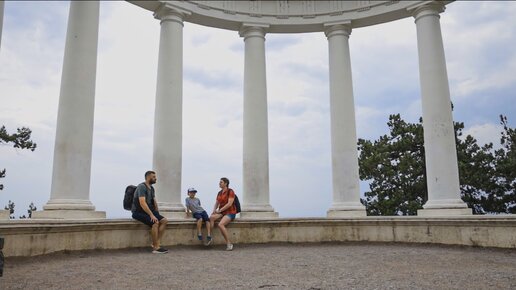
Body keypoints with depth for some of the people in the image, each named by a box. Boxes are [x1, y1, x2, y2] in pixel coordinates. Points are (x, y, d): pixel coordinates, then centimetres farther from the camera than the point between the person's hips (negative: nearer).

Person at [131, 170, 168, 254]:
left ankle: (156, 243, -11)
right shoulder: (142, 187, -16)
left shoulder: (151, 188, 13)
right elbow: (142, 203, -27)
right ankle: (156, 248, -24)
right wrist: (151, 215, -31)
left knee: (164, 221, -8)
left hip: (148, 211, 9)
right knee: (155, 222, -29)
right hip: (138, 212, -9)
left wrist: (158, 214, 6)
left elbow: (154, 201, 18)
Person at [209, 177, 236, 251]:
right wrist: (214, 210, -4)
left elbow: (229, 204, -17)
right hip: (221, 213, 6)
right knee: (211, 217, -25)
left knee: (220, 224, -31)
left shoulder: (230, 191, -8)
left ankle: (229, 243, -22)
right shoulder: (219, 193, 14)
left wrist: (219, 210, -16)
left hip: (230, 212, -6)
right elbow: (216, 204, 17)